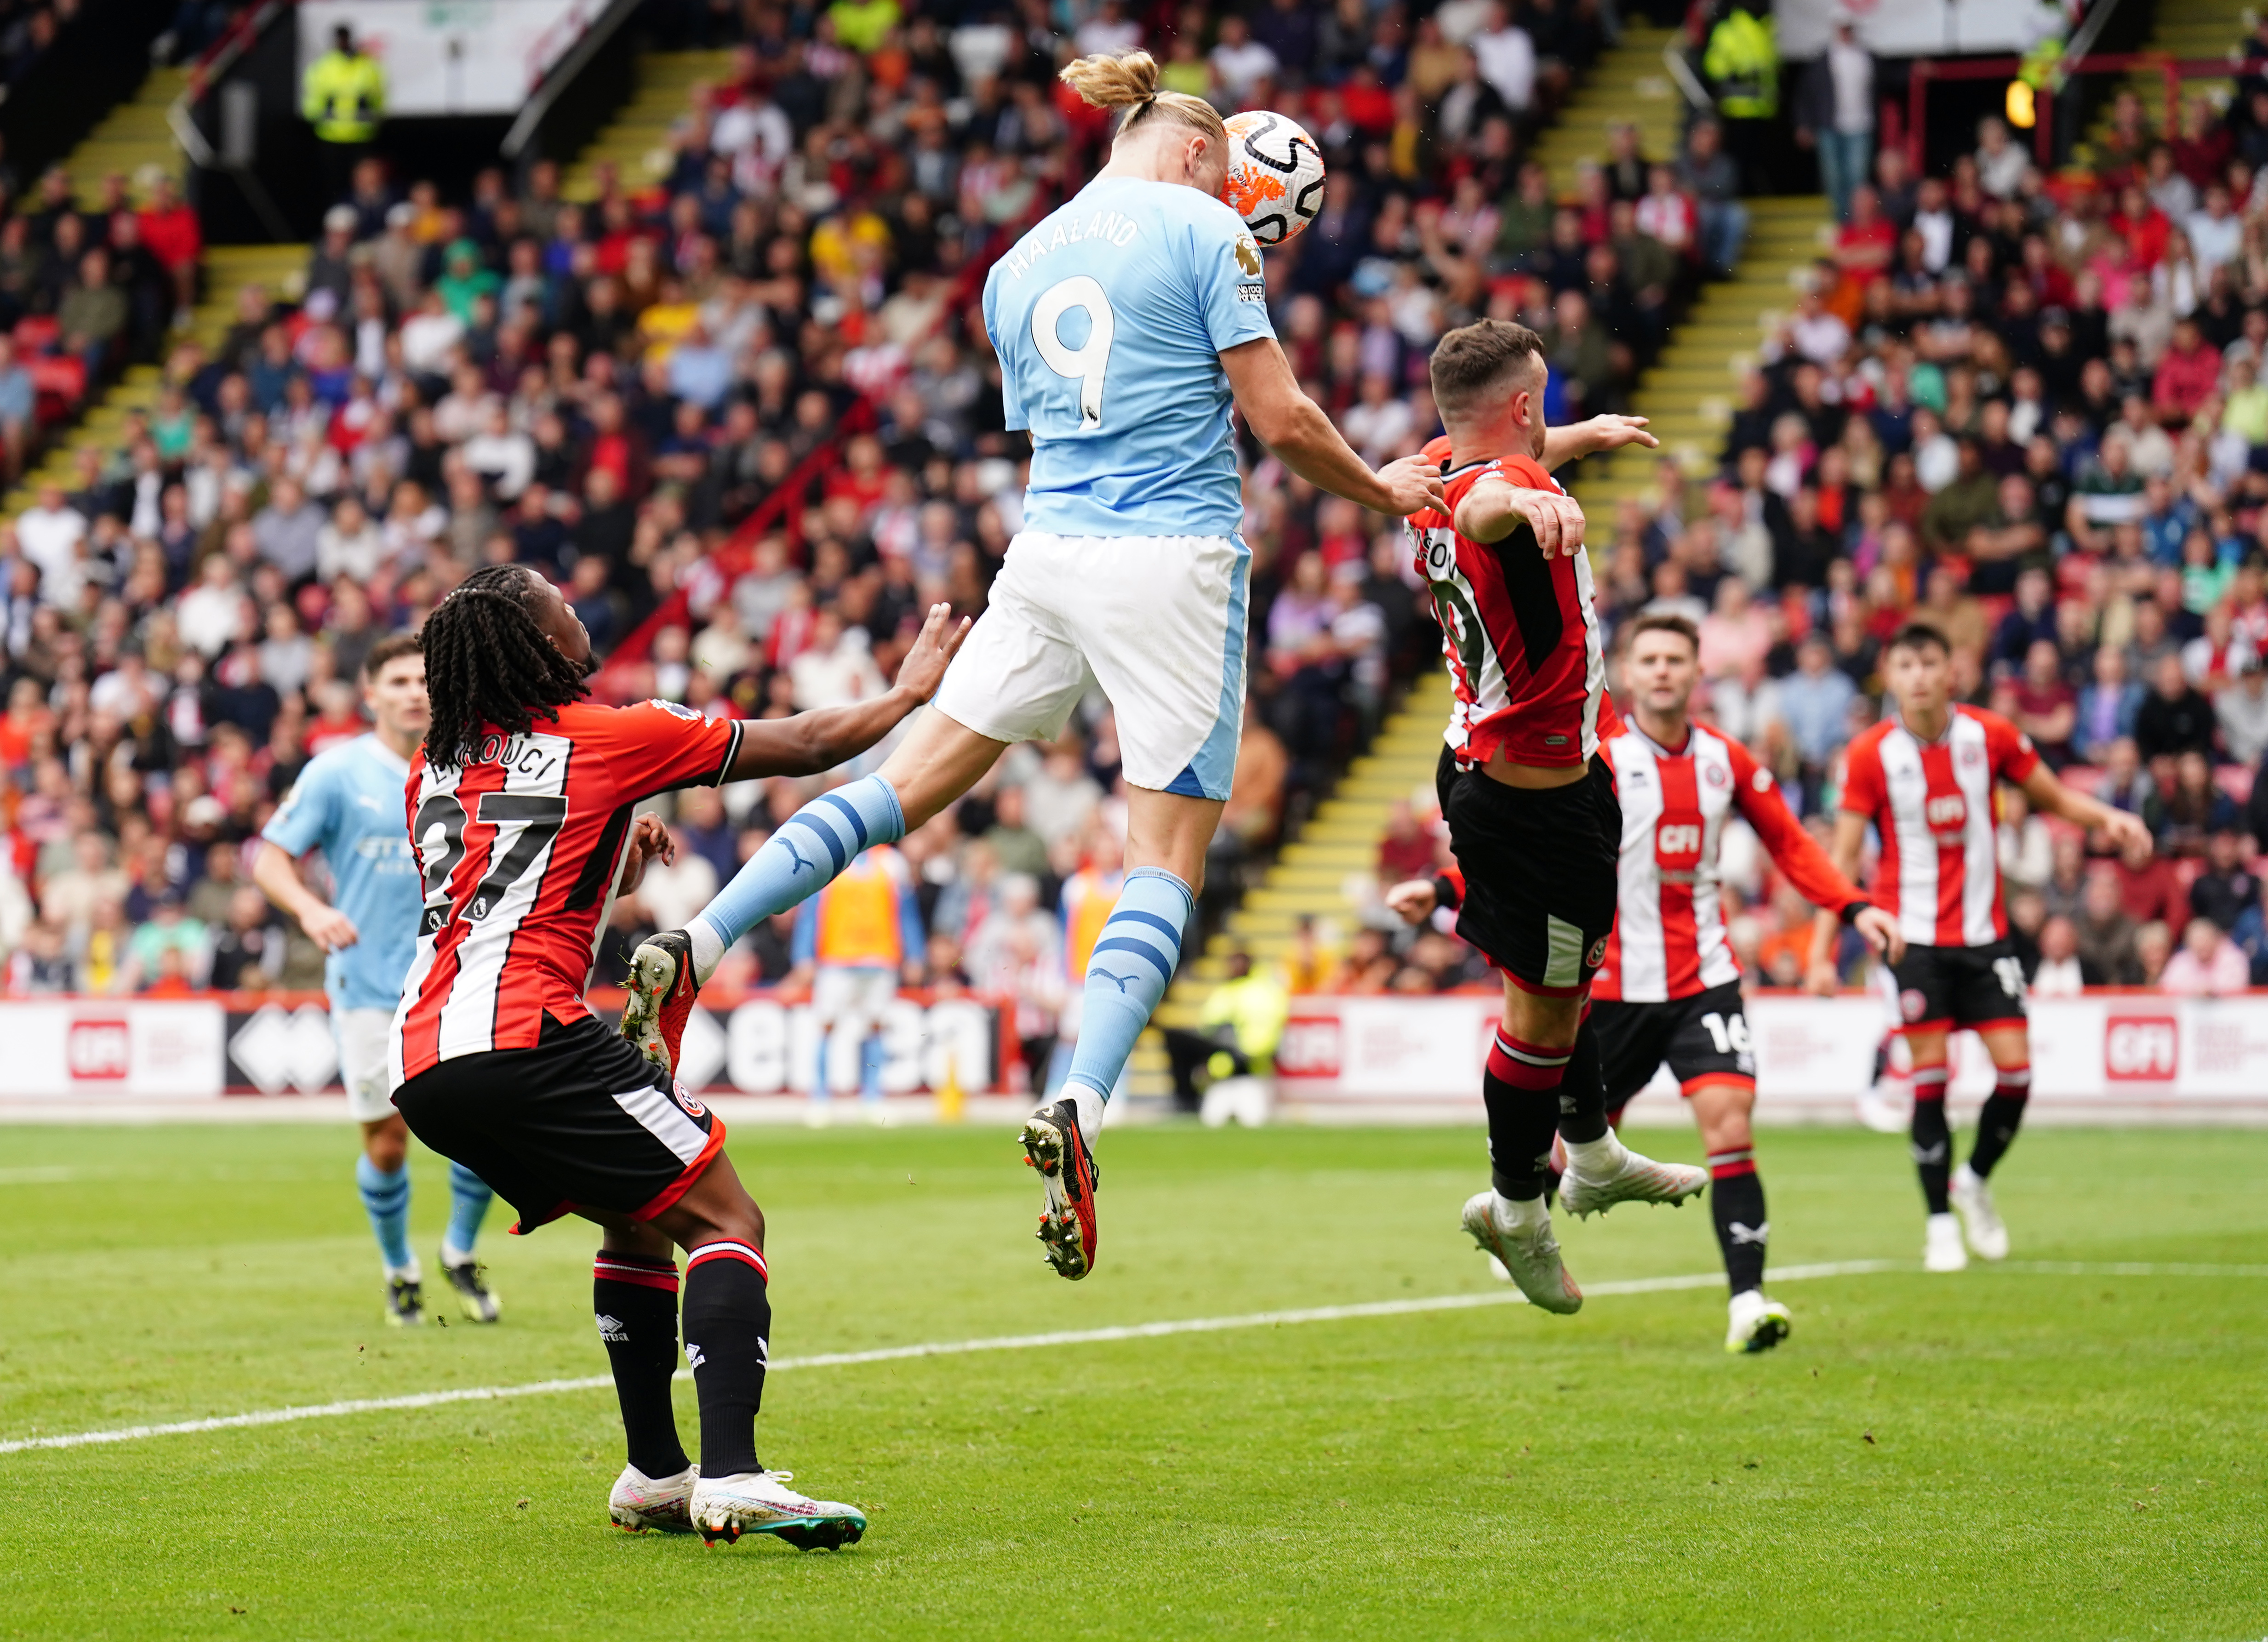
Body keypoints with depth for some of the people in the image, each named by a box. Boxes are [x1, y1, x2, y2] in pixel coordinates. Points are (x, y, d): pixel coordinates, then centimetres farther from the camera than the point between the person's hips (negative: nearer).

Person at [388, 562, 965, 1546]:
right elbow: (806, 746, 14)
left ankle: (654, 1475, 23)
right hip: (521, 1036, -8)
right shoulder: (611, 735, 5)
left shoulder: (434, 765, 22)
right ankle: (731, 1477, -23)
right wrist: (911, 690, 29)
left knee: (639, 1226, 25)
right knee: (725, 1221, -5)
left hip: (421, 1073, 8)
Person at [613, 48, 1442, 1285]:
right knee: (1167, 860, -3)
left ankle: (692, 951, 1)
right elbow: (1279, 418, -6)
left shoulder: (1018, 268, 15)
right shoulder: (1200, 230, -3)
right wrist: (1376, 489, 12)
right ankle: (1079, 1106, -23)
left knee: (911, 781, 14)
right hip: (1173, 563, -5)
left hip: (1047, 553, 5)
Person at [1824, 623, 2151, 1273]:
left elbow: (2053, 797, 9)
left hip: (1984, 932, 2)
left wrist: (2107, 817, -11)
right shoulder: (1871, 755, -7)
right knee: (1930, 1074, -5)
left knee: (2016, 1068, -4)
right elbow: (1843, 858, -3)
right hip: (1914, 934, -2)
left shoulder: (1990, 735, -3)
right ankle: (1941, 1225, 5)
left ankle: (1973, 1181, 22)